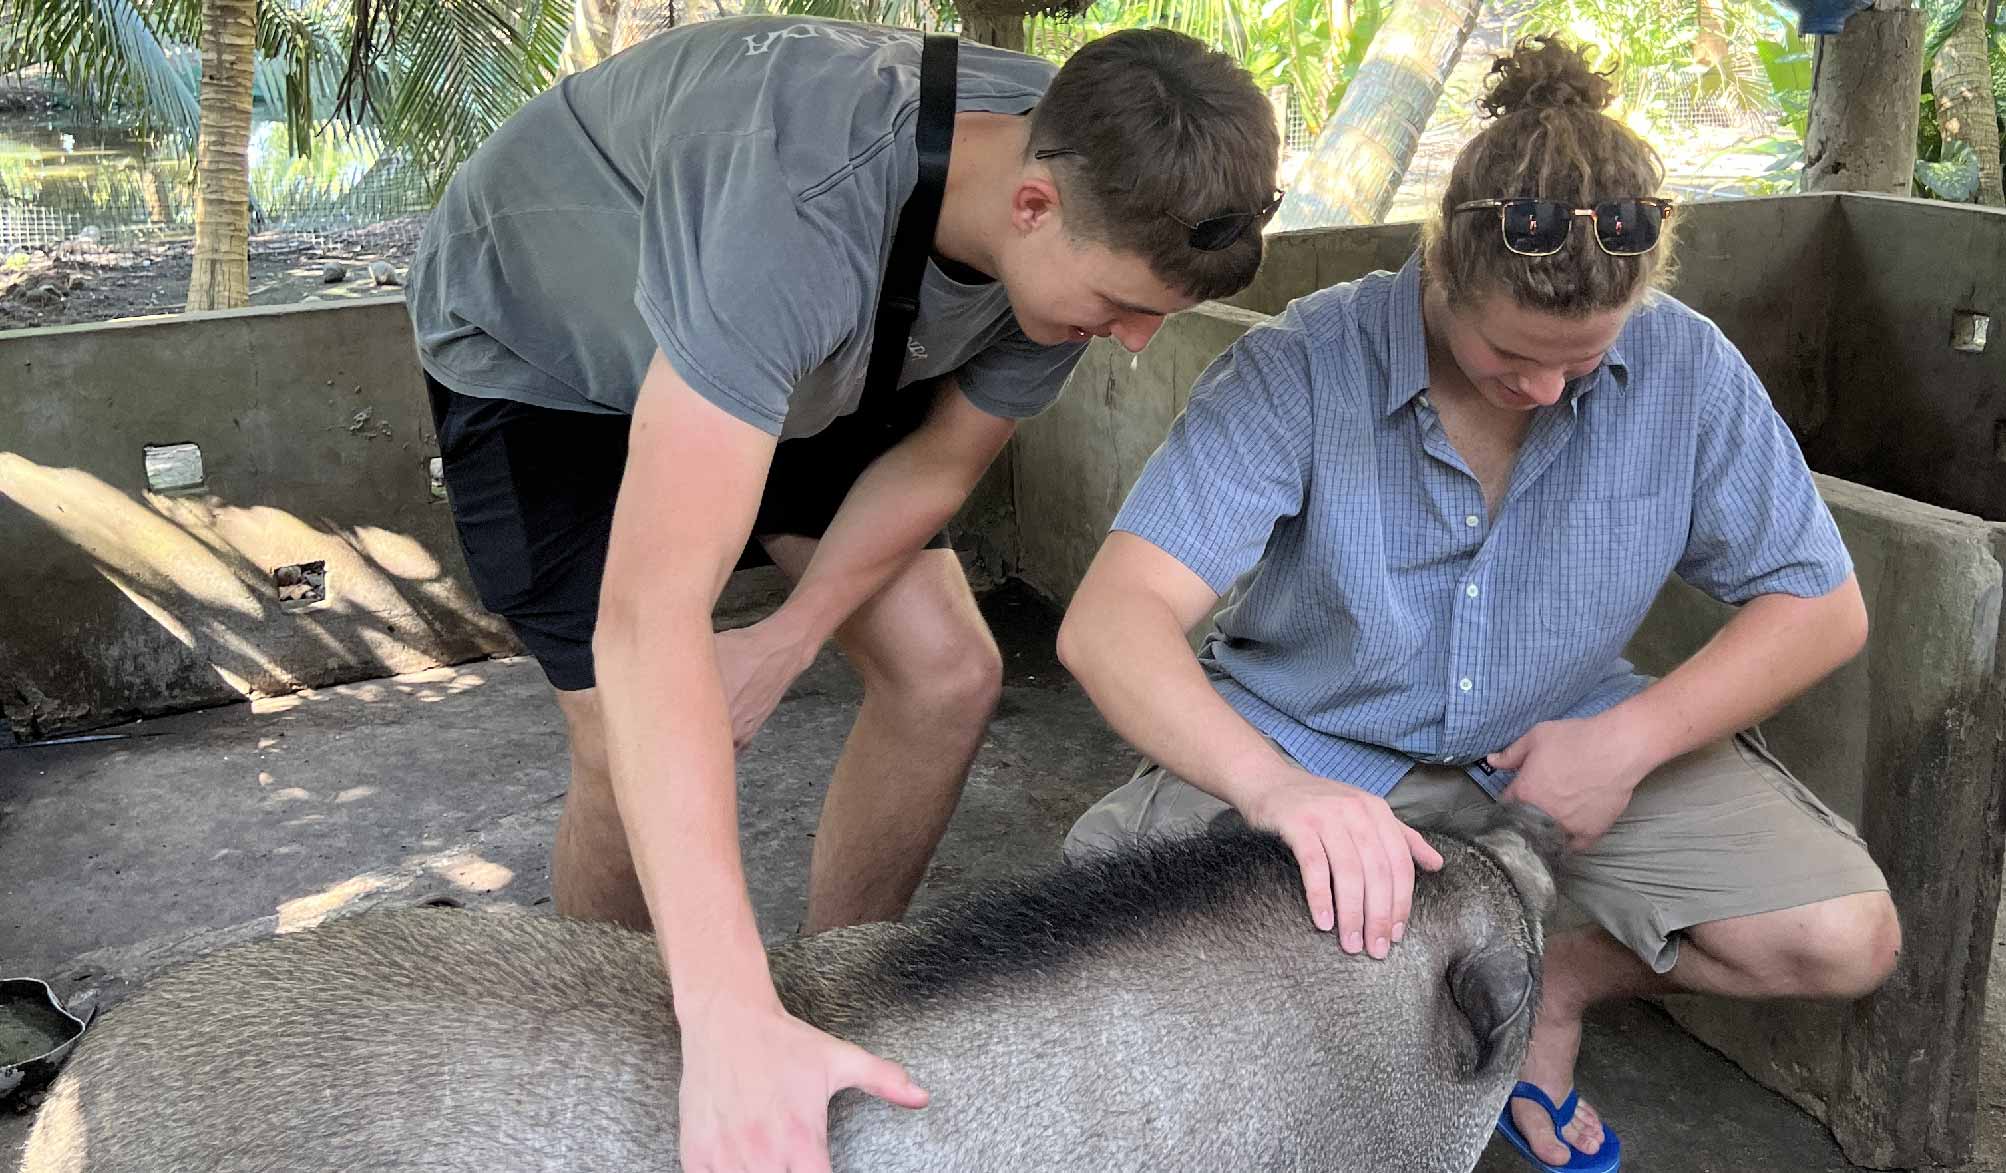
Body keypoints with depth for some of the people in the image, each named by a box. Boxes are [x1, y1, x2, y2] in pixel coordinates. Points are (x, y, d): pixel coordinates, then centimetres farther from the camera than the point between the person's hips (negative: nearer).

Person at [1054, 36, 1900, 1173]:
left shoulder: (1684, 367, -12)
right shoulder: (1300, 370, -23)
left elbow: (1823, 606, -2)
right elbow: (1112, 618, -33)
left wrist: (1632, 738, -18)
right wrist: (1279, 788, -51)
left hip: (1562, 742, 3)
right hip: (1309, 748, -2)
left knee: (1845, 938, -16)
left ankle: (1558, 976, 11)